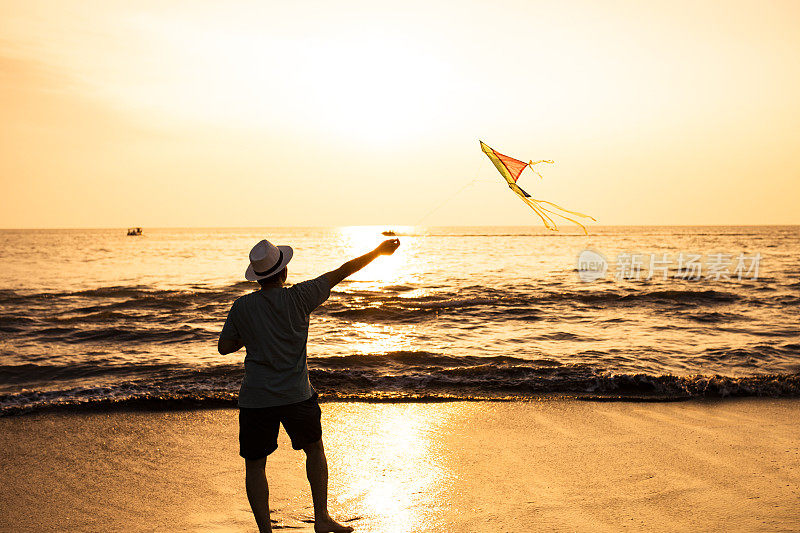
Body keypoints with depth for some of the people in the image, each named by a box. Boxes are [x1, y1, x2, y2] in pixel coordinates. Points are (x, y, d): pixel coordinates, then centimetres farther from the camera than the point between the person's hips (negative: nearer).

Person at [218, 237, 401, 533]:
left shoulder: (241, 307, -3)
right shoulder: (298, 297, -8)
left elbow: (224, 347, 7)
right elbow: (341, 273, -1)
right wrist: (379, 251, 8)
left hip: (255, 400, 0)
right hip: (296, 397, 0)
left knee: (254, 465, 10)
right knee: (314, 450, 21)